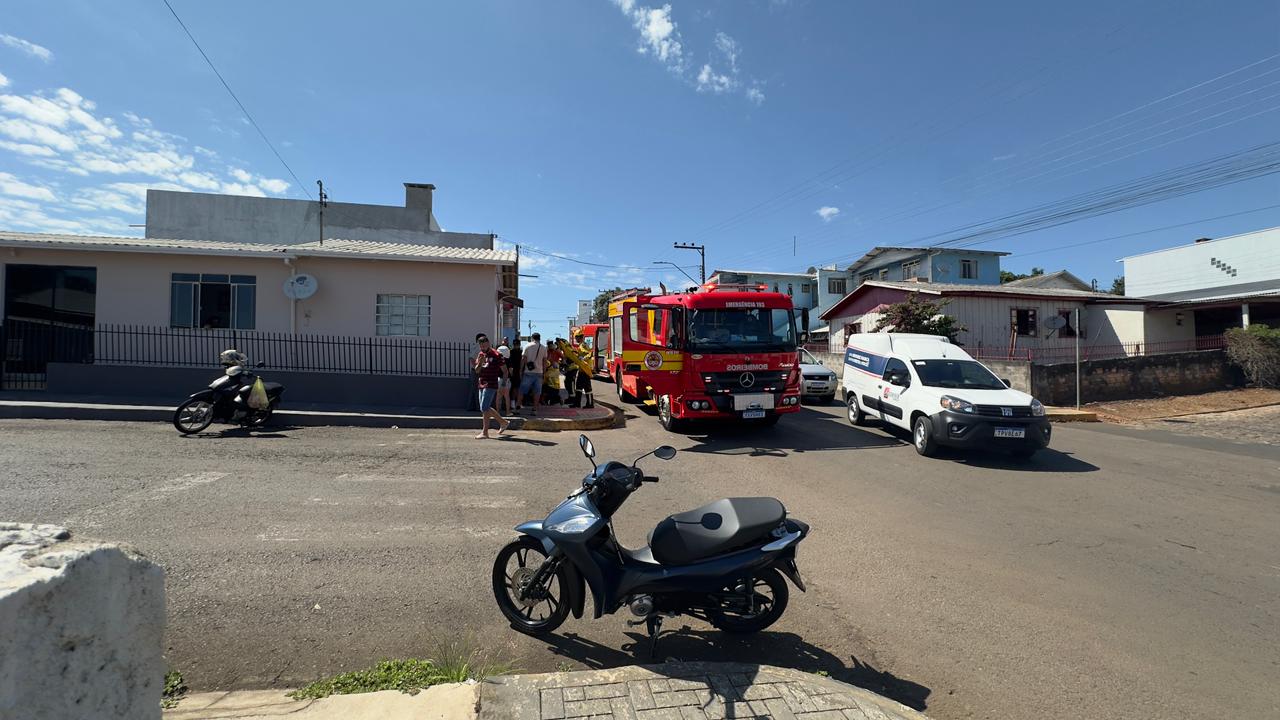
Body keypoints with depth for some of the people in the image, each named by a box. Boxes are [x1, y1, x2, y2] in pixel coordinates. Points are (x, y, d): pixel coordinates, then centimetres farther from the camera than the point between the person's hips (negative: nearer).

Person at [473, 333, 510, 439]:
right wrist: (479, 363, -11)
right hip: (481, 384, 8)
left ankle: (484, 432, -4)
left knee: (484, 408, -10)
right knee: (486, 408, 13)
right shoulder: (480, 354, 12)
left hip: (491, 385, -8)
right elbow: (477, 371, 8)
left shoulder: (495, 355, -9)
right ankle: (503, 422, 27)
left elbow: (504, 370, -5)